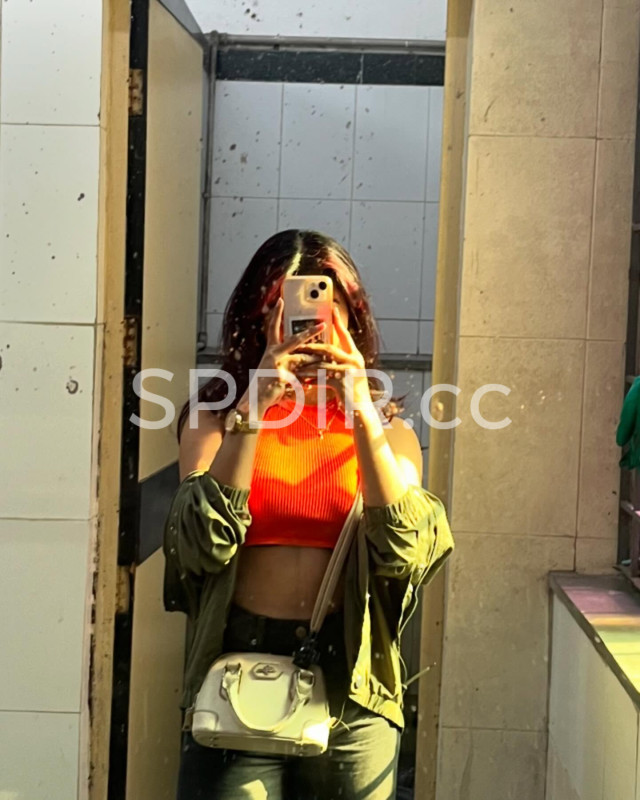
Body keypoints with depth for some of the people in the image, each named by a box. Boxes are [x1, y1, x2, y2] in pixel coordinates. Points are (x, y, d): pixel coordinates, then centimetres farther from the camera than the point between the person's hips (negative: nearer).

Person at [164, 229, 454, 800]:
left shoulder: (387, 431, 4)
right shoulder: (217, 416, 1)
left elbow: (407, 555, -13)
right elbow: (204, 546, -14)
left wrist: (361, 411, -18)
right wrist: (255, 405, -19)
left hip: (350, 687, 1)